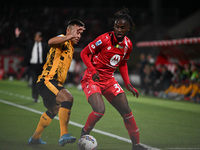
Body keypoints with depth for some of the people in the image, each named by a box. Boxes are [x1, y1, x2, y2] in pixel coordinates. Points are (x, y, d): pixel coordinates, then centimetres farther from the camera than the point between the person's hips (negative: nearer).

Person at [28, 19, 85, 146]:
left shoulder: (70, 47, 22)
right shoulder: (63, 41, -7)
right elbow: (51, 42, -33)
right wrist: (69, 37, -44)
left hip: (53, 83, 11)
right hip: (47, 80, -11)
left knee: (54, 110, 28)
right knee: (67, 98, -32)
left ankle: (35, 138, 44)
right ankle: (64, 135, -40)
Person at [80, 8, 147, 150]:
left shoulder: (128, 44, 0)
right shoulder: (105, 39, -18)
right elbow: (84, 53, -10)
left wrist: (128, 84, 8)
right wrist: (93, 70, -24)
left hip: (109, 80, 6)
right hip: (92, 79, -6)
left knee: (126, 111, 0)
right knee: (100, 110, -26)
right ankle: (84, 133, 2)